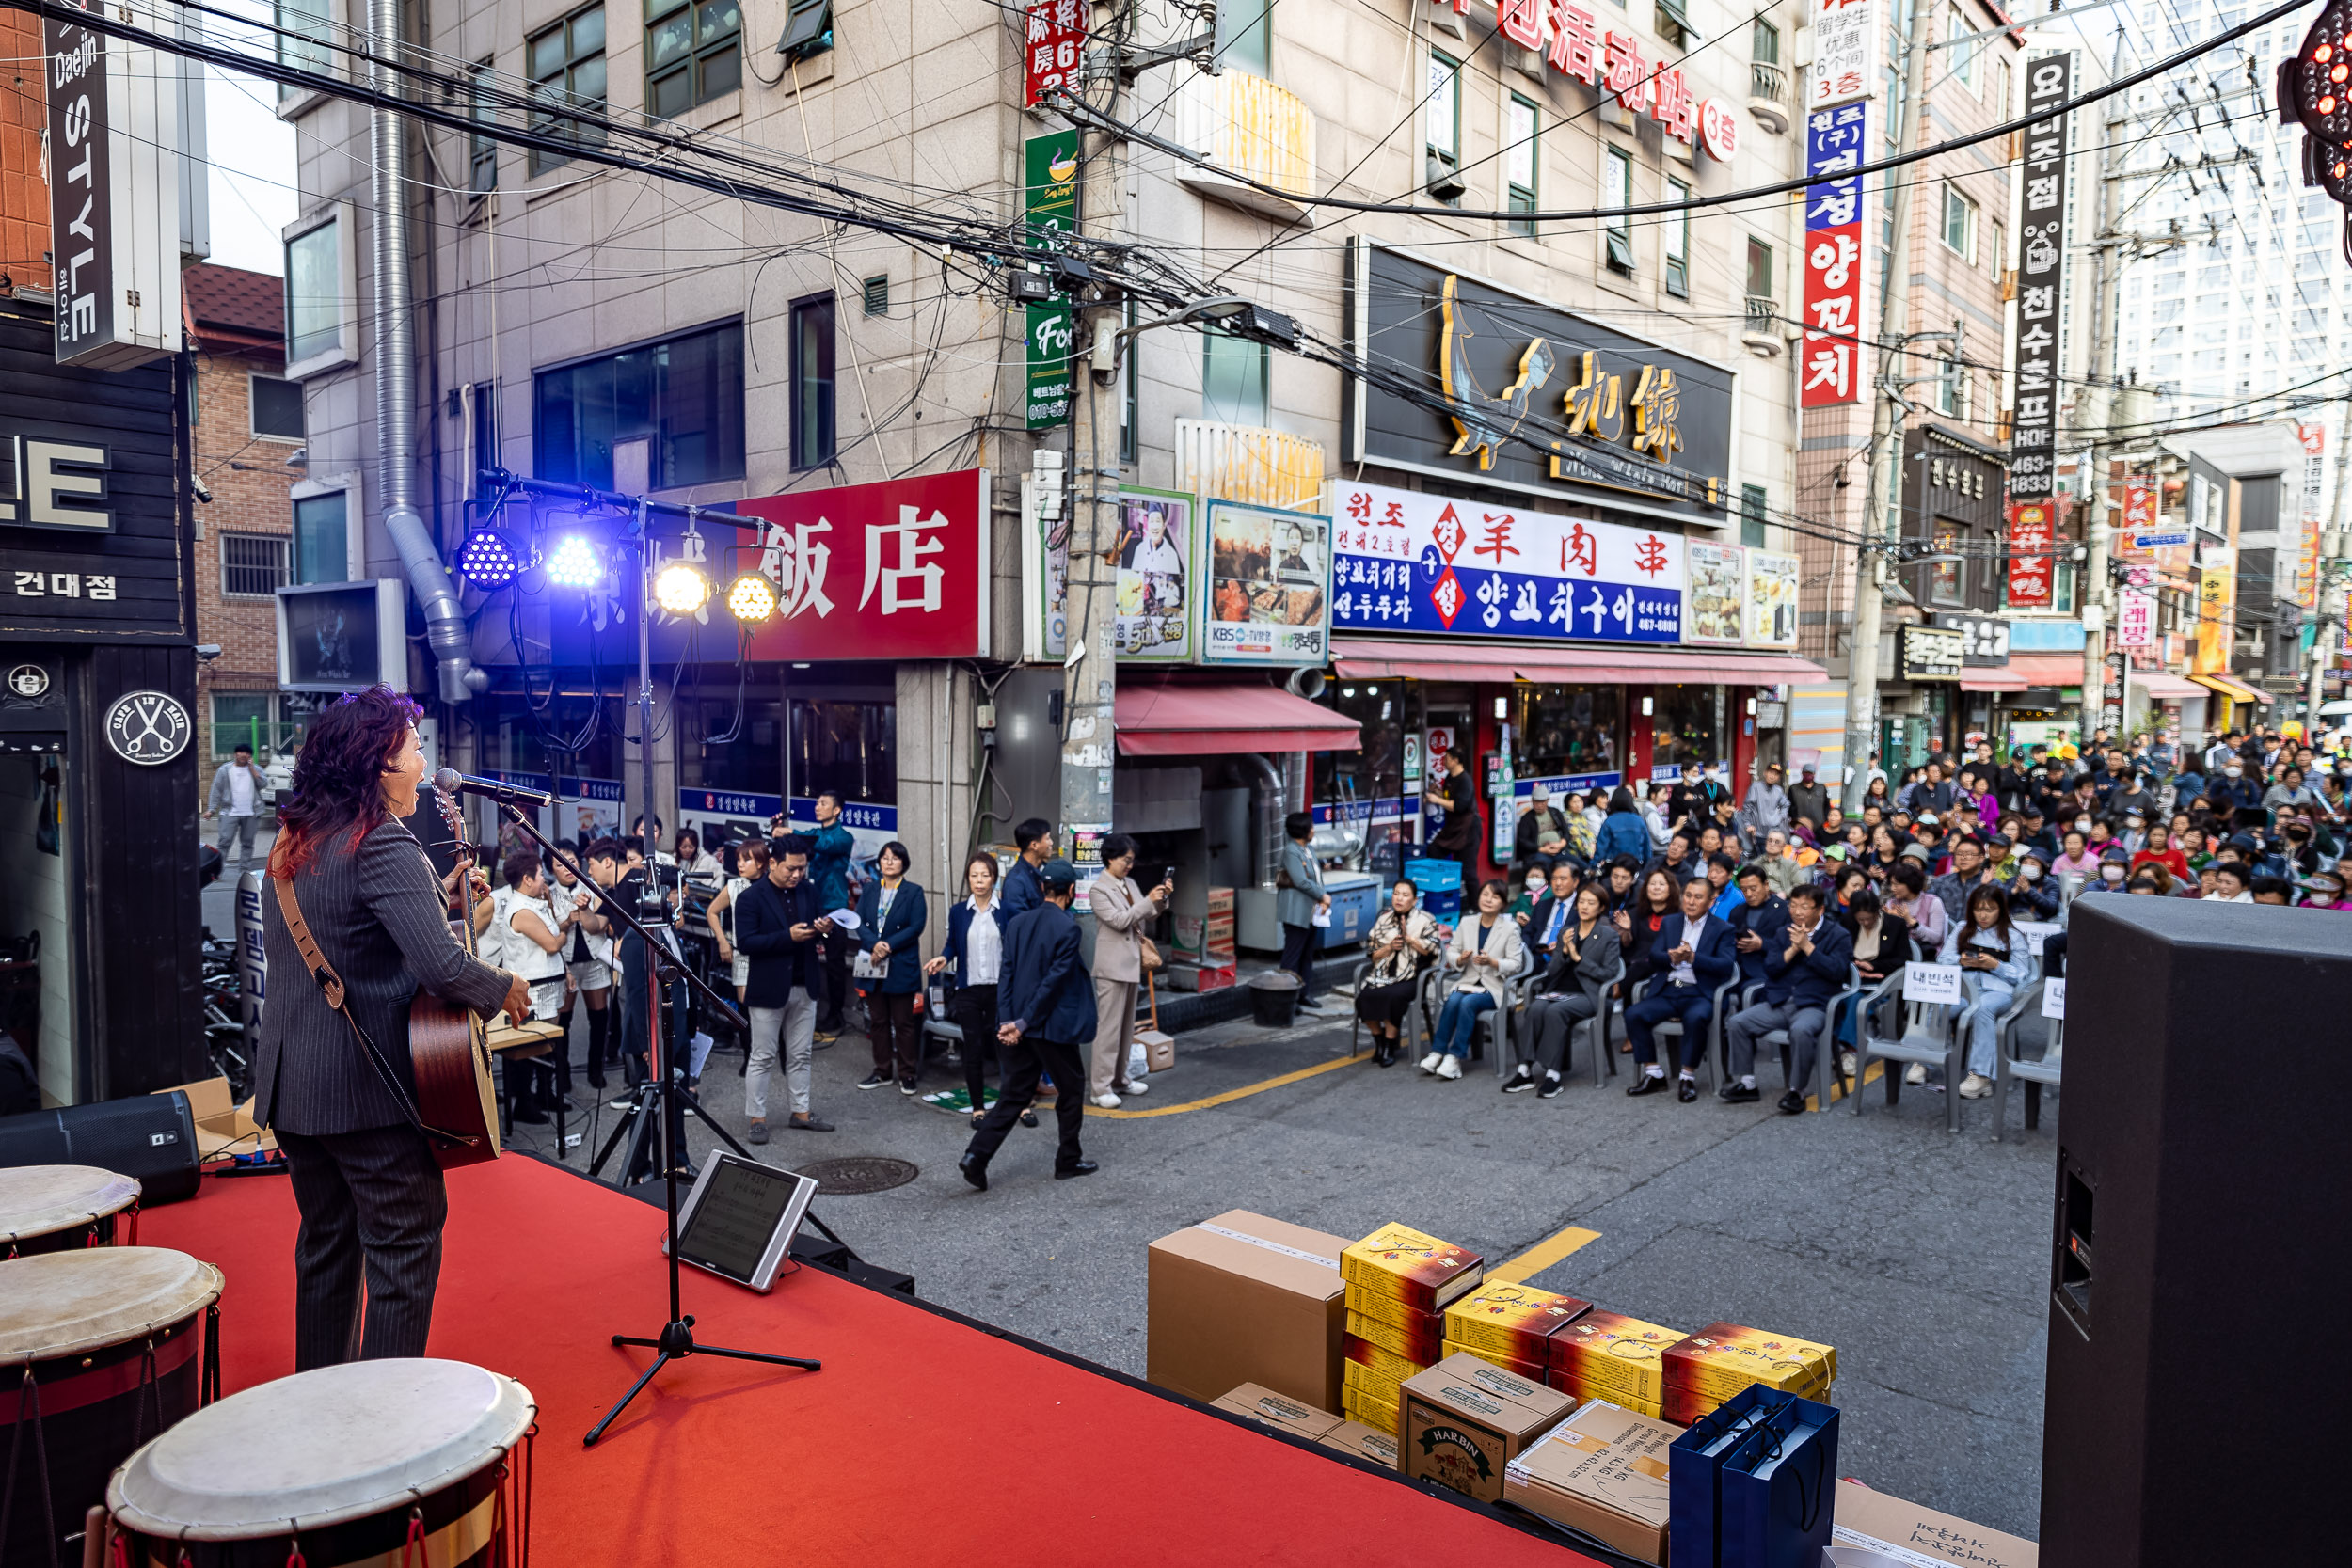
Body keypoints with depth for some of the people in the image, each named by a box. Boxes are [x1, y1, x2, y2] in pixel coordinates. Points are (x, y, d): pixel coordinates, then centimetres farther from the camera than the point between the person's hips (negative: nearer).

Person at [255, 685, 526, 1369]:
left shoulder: (291, 844, 10)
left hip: (292, 1082, 9)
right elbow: (439, 965, -30)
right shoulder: (384, 846, -19)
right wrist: (506, 989, -11)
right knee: (404, 1250, 1)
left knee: (326, 1242, 20)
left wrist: (440, 898, 17)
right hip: (370, 1084, -9)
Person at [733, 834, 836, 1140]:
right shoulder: (751, 897, -10)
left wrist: (826, 929, -14)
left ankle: (801, 1112, 24)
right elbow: (745, 942, -18)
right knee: (762, 1057, 4)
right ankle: (757, 1118, 13)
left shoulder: (808, 891, 5)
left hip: (805, 987, 5)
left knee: (801, 1056, 14)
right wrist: (789, 936, -26)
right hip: (768, 989, -5)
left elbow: (822, 923, 11)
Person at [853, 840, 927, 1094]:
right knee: (877, 1021, 11)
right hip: (874, 967, 4)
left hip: (901, 967, -4)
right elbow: (859, 922, 1)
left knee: (904, 1022, 0)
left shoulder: (913, 892, -1)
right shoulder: (869, 890, 10)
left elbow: (916, 927, -9)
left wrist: (888, 947, -17)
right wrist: (874, 944, -17)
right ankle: (882, 1071, 21)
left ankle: (908, 1074, 8)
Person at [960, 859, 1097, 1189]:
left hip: (1017, 1028, 6)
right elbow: (1054, 981, -18)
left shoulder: (1018, 922, 5)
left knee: (1013, 1095, 12)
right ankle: (1068, 1160, 23)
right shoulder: (1068, 928, -14)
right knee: (1071, 1088, 13)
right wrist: (1023, 1023, -15)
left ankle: (977, 1155, 0)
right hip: (1053, 1026, -6)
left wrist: (1007, 1021, -3)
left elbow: (1006, 974, 1)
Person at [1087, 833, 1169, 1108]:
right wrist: (1148, 900, -20)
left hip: (1132, 964, 8)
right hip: (1113, 967, -8)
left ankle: (1119, 1079, 24)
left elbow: (1147, 917, 16)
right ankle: (1100, 1087, -2)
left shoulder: (1130, 884, 12)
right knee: (1109, 1027, -7)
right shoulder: (1098, 890, -11)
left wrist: (1161, 900, 0)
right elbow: (1119, 920, -20)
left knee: (1127, 1026, 14)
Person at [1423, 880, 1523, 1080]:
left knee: (1468, 1002, -32)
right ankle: (1437, 1053, -26)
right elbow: (1452, 953, 11)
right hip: (1467, 982, 3)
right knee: (1453, 1000, -29)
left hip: (1493, 988, -3)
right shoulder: (1466, 924, 11)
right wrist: (1460, 959, -12)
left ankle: (1455, 1057, -29)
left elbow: (1515, 964, -4)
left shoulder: (1510, 928, 1)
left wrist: (1492, 962, -21)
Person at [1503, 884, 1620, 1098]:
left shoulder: (1608, 935, 7)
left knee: (1555, 1011, -35)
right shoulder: (1566, 933, 19)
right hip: (1559, 990, 4)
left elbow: (1608, 973, -2)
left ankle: (1552, 1074, -31)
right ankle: (1526, 1069, -31)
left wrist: (1578, 958, -7)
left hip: (1587, 995, -4)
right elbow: (1551, 971, 14)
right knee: (1536, 1007, -31)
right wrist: (1563, 952, -4)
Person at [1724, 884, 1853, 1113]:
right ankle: (1747, 1085, -6)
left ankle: (1796, 1092, -21)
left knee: (1801, 1030, -38)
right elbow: (1770, 968, 8)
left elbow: (1837, 971, -12)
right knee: (1737, 1022, -14)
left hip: (1813, 1006, -5)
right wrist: (1793, 949, -7)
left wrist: (1807, 946, -13)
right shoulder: (1784, 933, 18)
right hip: (1778, 1003, 5)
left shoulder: (1837, 935, 3)